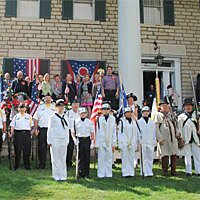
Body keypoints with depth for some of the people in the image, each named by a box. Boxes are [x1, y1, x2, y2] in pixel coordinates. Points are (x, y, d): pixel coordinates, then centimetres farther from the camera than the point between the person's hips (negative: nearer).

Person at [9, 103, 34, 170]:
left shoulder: (29, 116, 14)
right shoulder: (16, 116, 11)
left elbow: (31, 126, 15)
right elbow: (12, 126, 7)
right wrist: (11, 133, -4)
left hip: (27, 133, 1)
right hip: (18, 133, -1)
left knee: (27, 150, 0)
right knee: (17, 150, 0)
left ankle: (27, 165, 10)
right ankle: (16, 165, 9)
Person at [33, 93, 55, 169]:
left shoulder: (54, 107, 10)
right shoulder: (40, 107, 11)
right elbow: (36, 119, 9)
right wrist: (36, 129, 0)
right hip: (42, 129, 1)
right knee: (42, 147, 2)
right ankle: (42, 163, 10)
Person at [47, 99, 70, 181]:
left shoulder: (66, 117, 12)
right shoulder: (53, 117, -1)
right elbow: (49, 130, 0)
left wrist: (67, 140, 12)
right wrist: (49, 141, -4)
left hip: (64, 141, 4)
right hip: (55, 141, -4)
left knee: (63, 159, 5)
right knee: (55, 159, 0)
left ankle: (63, 176, 11)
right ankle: (56, 176, 8)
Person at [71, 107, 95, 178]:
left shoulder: (89, 122, 6)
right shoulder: (75, 122, 3)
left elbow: (92, 133, 8)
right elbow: (73, 132, 5)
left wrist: (92, 142, 2)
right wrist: (74, 139, -11)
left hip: (87, 140, 1)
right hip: (79, 140, -1)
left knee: (87, 157, 4)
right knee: (80, 158, 0)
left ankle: (86, 174, 12)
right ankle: (80, 173, 9)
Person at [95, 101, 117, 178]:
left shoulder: (112, 119, 4)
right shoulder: (99, 119, -1)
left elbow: (114, 132, 7)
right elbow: (97, 132, 2)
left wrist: (114, 144, 5)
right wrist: (96, 144, 0)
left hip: (109, 142, 1)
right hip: (101, 142, -1)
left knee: (109, 158, 5)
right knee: (101, 158, 1)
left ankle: (108, 174, 14)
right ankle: (101, 174, 9)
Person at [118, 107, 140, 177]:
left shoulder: (133, 122, 13)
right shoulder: (122, 121, 1)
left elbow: (137, 133, 17)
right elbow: (120, 133, -1)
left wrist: (136, 143, 11)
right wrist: (120, 144, -7)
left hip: (132, 144, 4)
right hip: (124, 143, -4)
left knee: (131, 158, 5)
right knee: (125, 158, -3)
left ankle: (131, 173, 10)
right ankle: (125, 173, 2)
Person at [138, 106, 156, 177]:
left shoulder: (152, 122, 11)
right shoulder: (139, 122, 1)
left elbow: (154, 132, 14)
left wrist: (154, 141, 10)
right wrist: (139, 142, -4)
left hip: (150, 142, 3)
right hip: (142, 143, -3)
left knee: (150, 157, 3)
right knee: (143, 158, -3)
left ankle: (149, 172, 11)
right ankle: (144, 172, 2)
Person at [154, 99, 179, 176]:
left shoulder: (171, 114, 19)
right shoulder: (158, 115, 1)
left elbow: (175, 124, 25)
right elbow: (156, 127, -6)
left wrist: (177, 133, 9)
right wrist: (160, 138, -13)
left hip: (173, 138, 5)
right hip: (164, 139, -5)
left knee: (174, 154, 5)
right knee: (165, 154, -3)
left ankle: (173, 170, 14)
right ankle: (165, 171, 8)